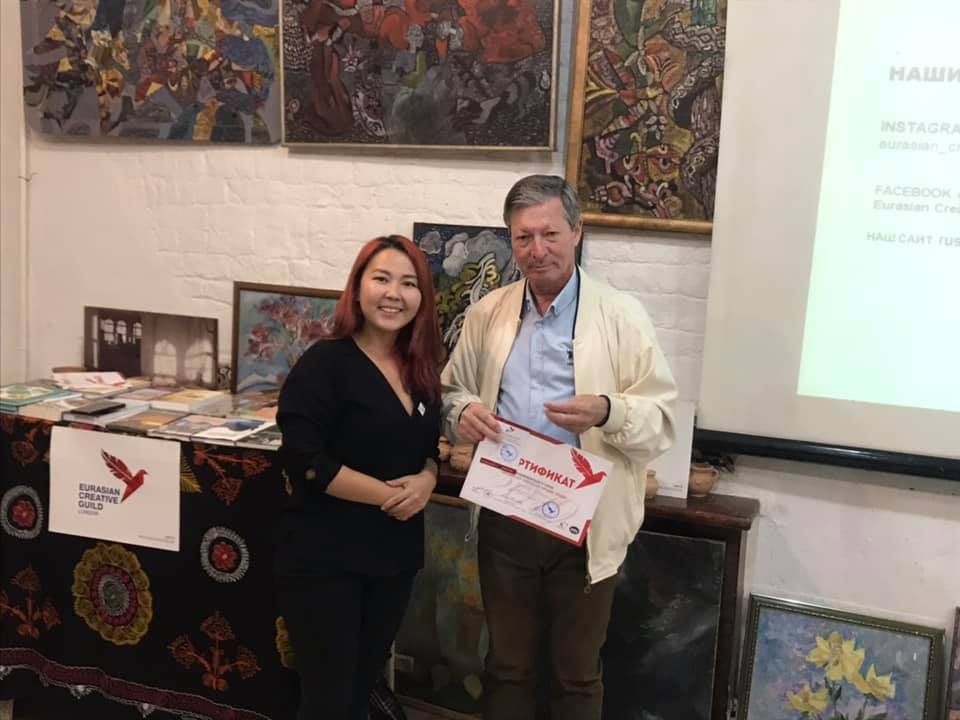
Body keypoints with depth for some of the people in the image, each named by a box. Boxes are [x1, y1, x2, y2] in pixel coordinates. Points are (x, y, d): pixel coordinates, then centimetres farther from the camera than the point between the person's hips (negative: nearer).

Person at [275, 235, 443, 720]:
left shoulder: (421, 370, 6)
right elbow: (305, 461, -20)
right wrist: (388, 495, -19)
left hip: (395, 554, 7)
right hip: (324, 557, -7)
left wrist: (426, 480, -7)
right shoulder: (325, 363, -14)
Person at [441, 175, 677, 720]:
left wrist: (608, 411, -29)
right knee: (508, 666, 18)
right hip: (505, 521, 3)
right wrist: (463, 410, -10)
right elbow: (452, 389, 14)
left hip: (586, 526, -3)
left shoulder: (623, 317, -6)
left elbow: (663, 420, -9)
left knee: (576, 675, 14)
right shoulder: (487, 314, 5)